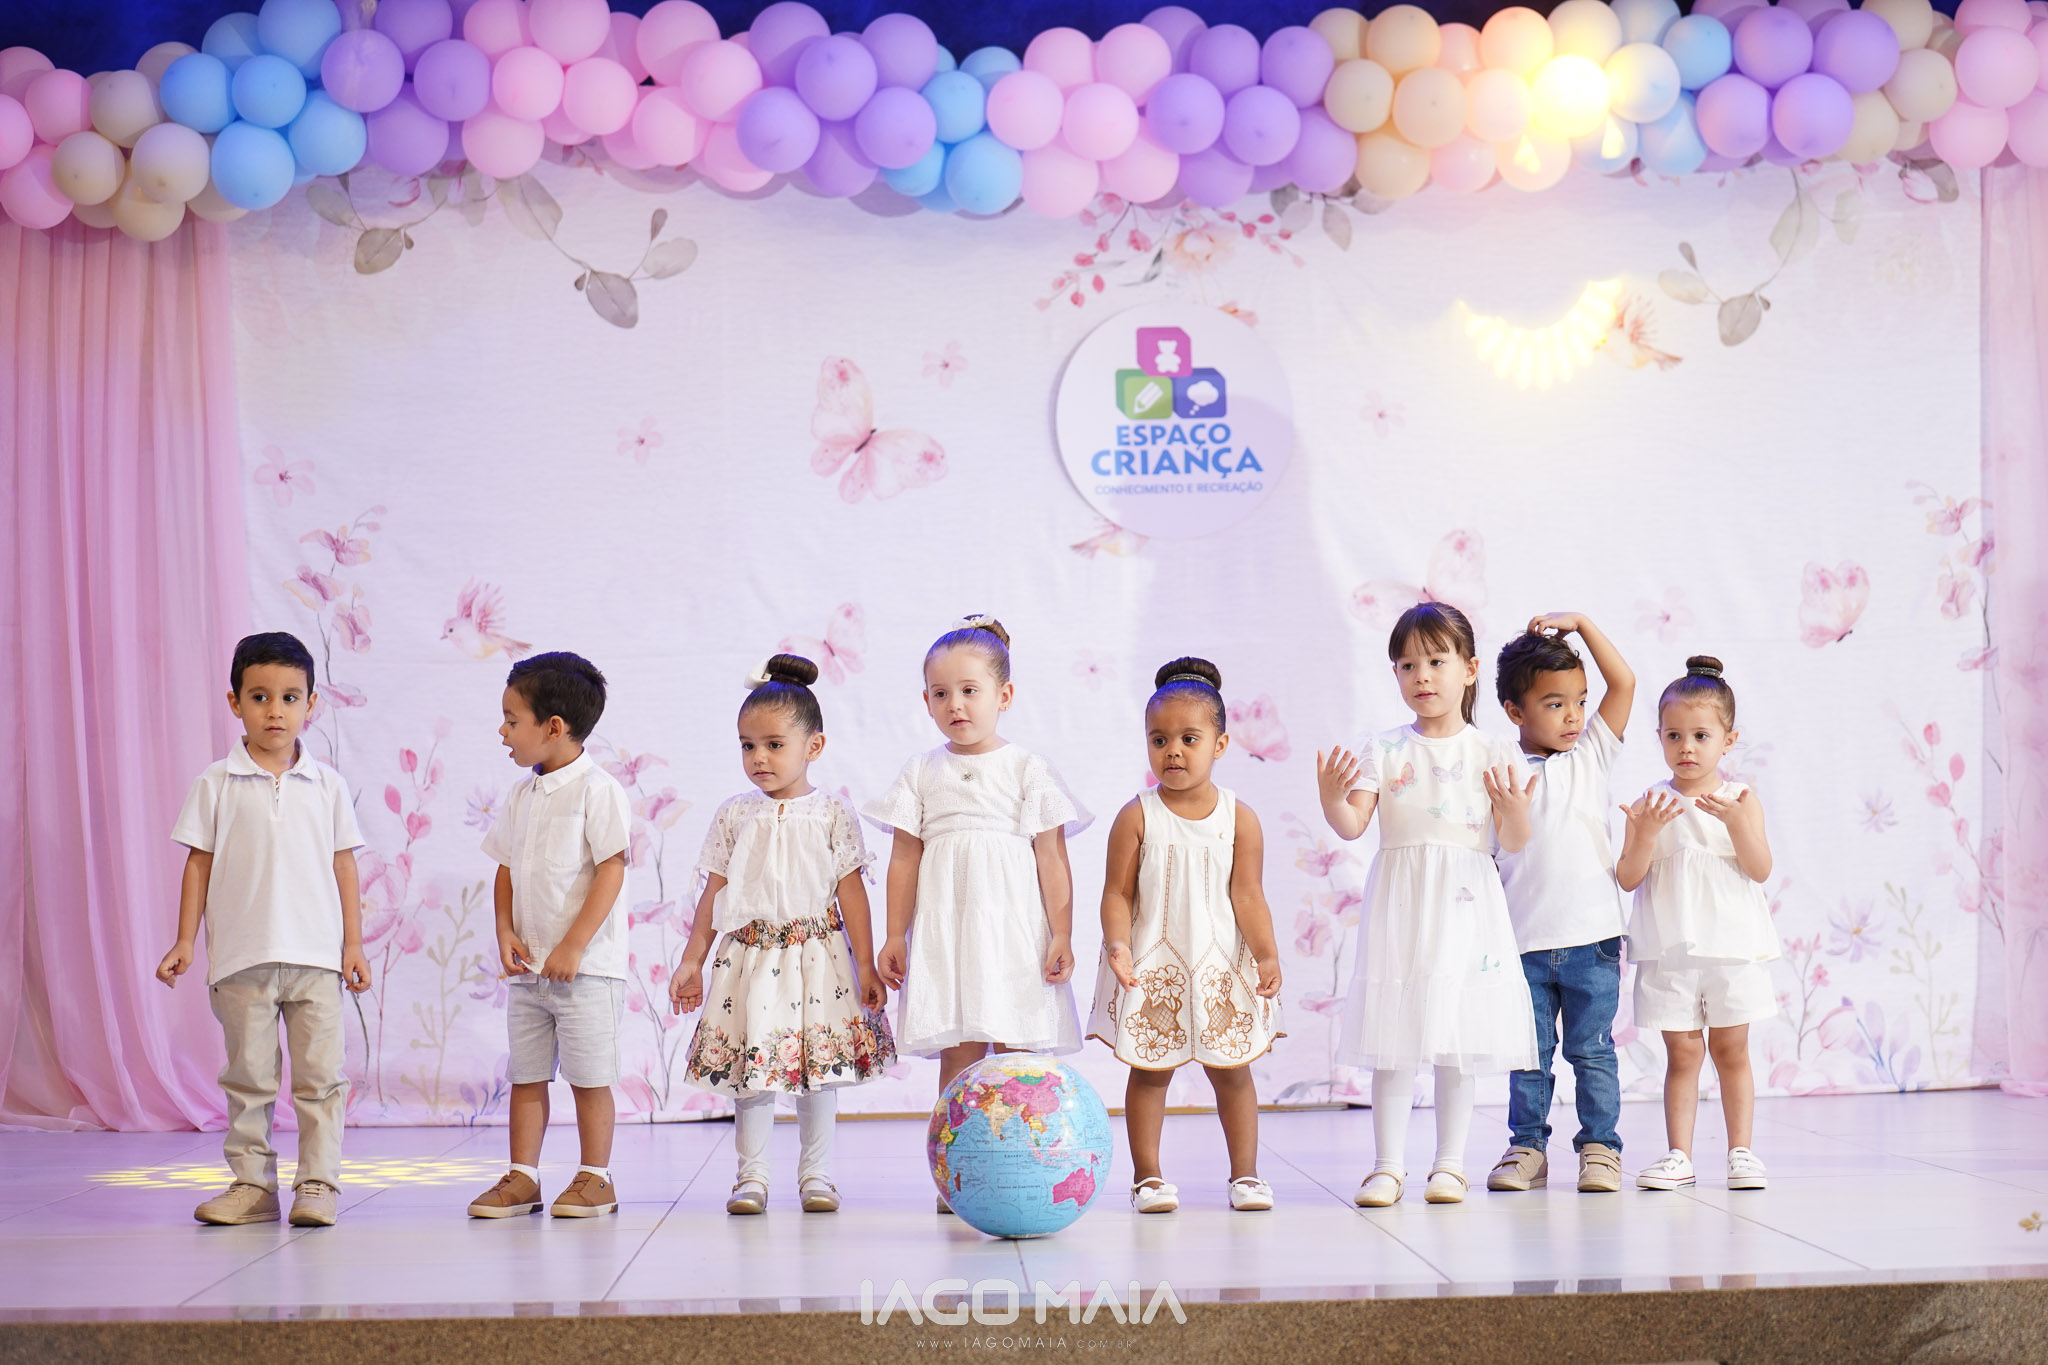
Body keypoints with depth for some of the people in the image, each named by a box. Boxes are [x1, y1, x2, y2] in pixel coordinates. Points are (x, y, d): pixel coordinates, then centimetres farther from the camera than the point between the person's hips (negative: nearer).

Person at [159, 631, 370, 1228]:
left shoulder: (327, 784, 6)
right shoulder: (216, 783, 3)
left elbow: (343, 866, 9)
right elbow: (199, 864, 6)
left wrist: (353, 944, 5)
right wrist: (185, 942, 2)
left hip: (316, 955, 0)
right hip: (241, 955, 0)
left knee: (320, 1077, -1)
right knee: (248, 1077, 6)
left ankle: (317, 1184, 5)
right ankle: (252, 1184, 13)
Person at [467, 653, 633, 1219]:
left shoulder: (597, 790, -12)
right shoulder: (522, 794, 11)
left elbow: (611, 871, -16)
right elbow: (507, 869, 16)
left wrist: (573, 946, -19)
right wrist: (506, 933, 0)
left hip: (585, 967, -7)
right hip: (527, 964, 7)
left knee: (589, 1077, 1)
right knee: (526, 1076, 11)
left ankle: (595, 1178, 12)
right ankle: (522, 1178, 18)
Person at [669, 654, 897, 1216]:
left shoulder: (832, 813, -1)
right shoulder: (734, 816, 5)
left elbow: (851, 891, -1)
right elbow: (714, 893, 8)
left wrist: (865, 964, -4)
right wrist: (691, 962, 6)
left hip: (817, 957, -1)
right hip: (750, 956, 1)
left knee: (821, 1068, 4)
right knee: (751, 1067, 2)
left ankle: (817, 1172, 16)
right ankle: (752, 1174, 12)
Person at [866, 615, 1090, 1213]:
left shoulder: (1027, 769, 4)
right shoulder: (922, 772, 9)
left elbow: (1052, 858, 1)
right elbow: (904, 858, 9)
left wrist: (1061, 934, -5)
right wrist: (894, 936, 4)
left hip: (1014, 925, -1)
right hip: (943, 927, 1)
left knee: (1015, 1052, -2)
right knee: (957, 1056, 0)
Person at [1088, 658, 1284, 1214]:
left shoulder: (1239, 817, -2)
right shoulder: (1137, 817, -5)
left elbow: (1247, 895, -4)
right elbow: (1117, 893, -7)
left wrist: (1267, 955, -15)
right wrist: (1117, 944, -23)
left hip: (1221, 965, 1)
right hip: (1152, 968, -1)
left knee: (1232, 1070, 8)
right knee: (1150, 1071, 5)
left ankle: (1245, 1173, 20)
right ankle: (1148, 1177, 15)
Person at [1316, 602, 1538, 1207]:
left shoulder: (1491, 754, 2)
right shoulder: (1383, 750, 2)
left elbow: (1514, 843, -1)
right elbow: (1353, 825, -6)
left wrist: (1515, 810, -21)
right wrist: (1331, 800, -25)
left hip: (1465, 907, 0)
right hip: (1400, 906, 0)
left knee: (1460, 1042, 5)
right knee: (1393, 1042, 0)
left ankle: (1450, 1163, 16)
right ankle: (1389, 1164, 9)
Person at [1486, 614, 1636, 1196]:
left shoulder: (1591, 754, 5)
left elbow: (1624, 683, -1)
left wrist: (1580, 623, -4)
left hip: (1592, 936, 0)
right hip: (1525, 942, 0)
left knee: (1592, 1050, 6)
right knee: (1529, 1054, 7)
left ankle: (1600, 1146, 15)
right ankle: (1527, 1146, 17)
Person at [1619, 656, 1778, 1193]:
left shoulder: (1741, 799, 0)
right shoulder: (1650, 803, 0)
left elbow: (1761, 870, -7)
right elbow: (1628, 878, -4)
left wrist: (1736, 822, -22)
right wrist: (1646, 833, -21)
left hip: (1732, 948, 0)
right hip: (1670, 951, 0)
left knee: (1731, 1050, 6)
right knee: (1682, 1053, 4)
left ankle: (1741, 1151, 14)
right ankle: (1679, 1155, 9)